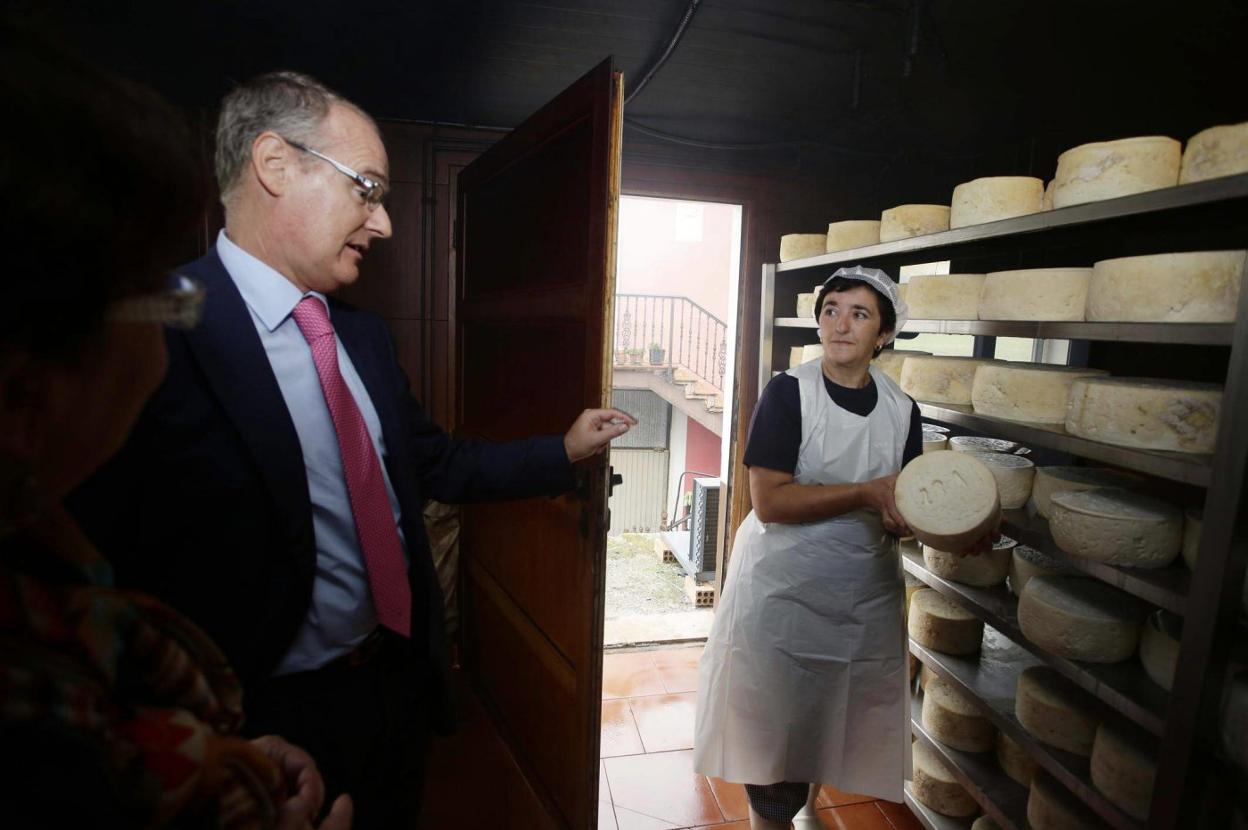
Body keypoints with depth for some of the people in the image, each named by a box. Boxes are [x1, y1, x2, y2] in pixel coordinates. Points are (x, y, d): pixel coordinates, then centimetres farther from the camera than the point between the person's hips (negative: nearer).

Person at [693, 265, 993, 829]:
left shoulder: (901, 410, 0)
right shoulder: (788, 393, -13)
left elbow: (903, 514, 4)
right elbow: (769, 502, -20)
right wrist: (867, 492, -24)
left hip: (865, 590, 5)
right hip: (783, 586, -4)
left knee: (841, 718, 20)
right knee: (775, 722, 6)